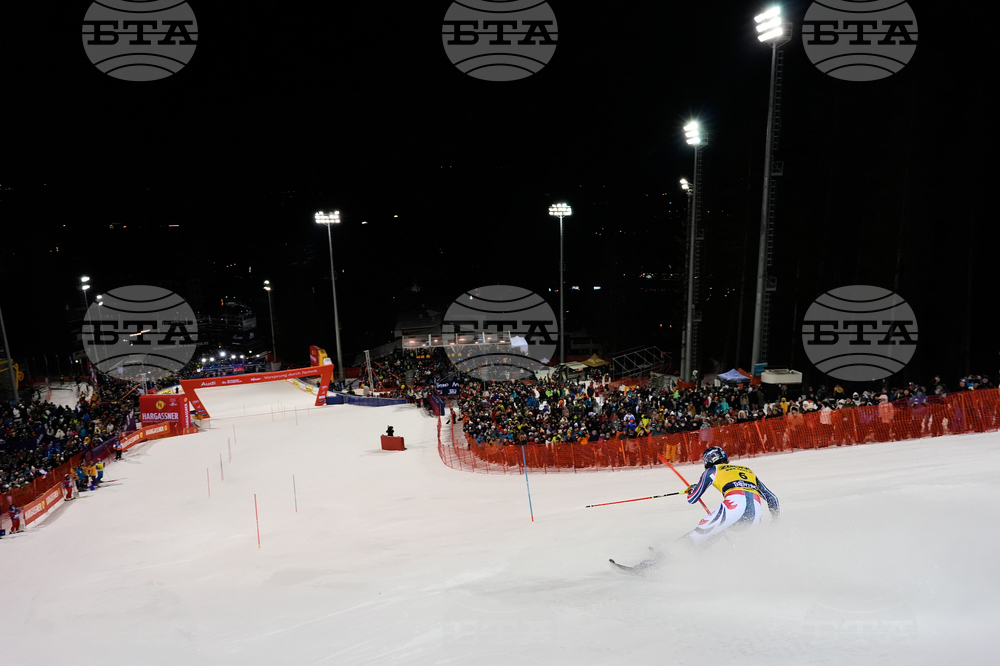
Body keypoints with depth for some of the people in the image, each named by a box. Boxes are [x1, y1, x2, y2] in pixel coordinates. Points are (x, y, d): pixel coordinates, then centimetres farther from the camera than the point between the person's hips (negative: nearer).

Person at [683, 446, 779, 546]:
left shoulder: (712, 471, 23)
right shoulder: (748, 470, 35)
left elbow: (691, 499, 25)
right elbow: (771, 498, 34)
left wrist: (691, 489, 47)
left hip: (734, 505, -4)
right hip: (755, 515, 4)